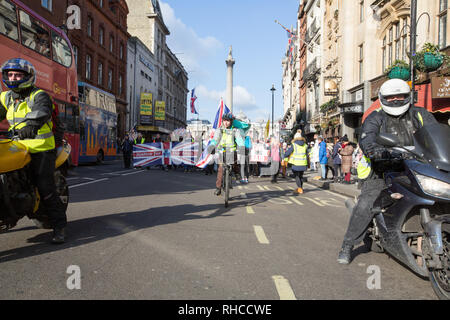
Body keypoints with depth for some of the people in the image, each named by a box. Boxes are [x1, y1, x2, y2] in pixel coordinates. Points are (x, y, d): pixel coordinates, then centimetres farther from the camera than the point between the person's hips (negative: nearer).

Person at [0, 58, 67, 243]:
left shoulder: (39, 95, -7)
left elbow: (42, 112, -27)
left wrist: (31, 125, -48)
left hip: (41, 149, -6)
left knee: (45, 189, -12)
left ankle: (59, 226, -5)